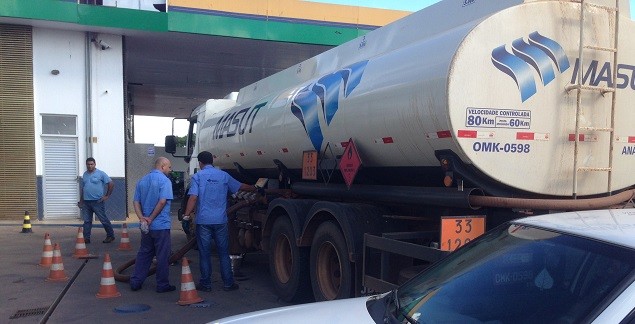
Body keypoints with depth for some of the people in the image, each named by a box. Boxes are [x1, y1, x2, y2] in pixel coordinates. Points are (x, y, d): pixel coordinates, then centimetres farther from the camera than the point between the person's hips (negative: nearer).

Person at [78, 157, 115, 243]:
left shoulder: (100, 173, -5)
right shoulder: (85, 174, 13)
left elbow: (111, 184, -5)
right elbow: (82, 188, 20)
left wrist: (107, 195, -6)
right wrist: (81, 201, 17)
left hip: (97, 201, -5)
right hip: (86, 202, 5)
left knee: (104, 220, 0)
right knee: (87, 221, 7)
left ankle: (110, 236, 10)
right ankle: (86, 238, 12)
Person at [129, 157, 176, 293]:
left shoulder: (142, 180, 12)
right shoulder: (164, 180, -12)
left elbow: (136, 201, 7)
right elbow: (162, 201, -22)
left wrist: (141, 217, -5)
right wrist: (151, 218, -15)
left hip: (146, 226, 7)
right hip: (161, 225, -7)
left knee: (144, 254, 17)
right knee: (162, 256, 3)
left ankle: (136, 282, 17)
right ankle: (162, 285, 9)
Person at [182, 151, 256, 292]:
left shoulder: (197, 176, -2)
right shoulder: (224, 175, 7)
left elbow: (193, 197, -13)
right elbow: (241, 186, 18)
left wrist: (186, 214, -8)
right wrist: (255, 188, 35)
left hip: (203, 221, -2)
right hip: (221, 221, 2)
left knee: (204, 254, 6)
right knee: (224, 254, 9)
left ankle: (205, 284, 12)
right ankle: (228, 283, 13)